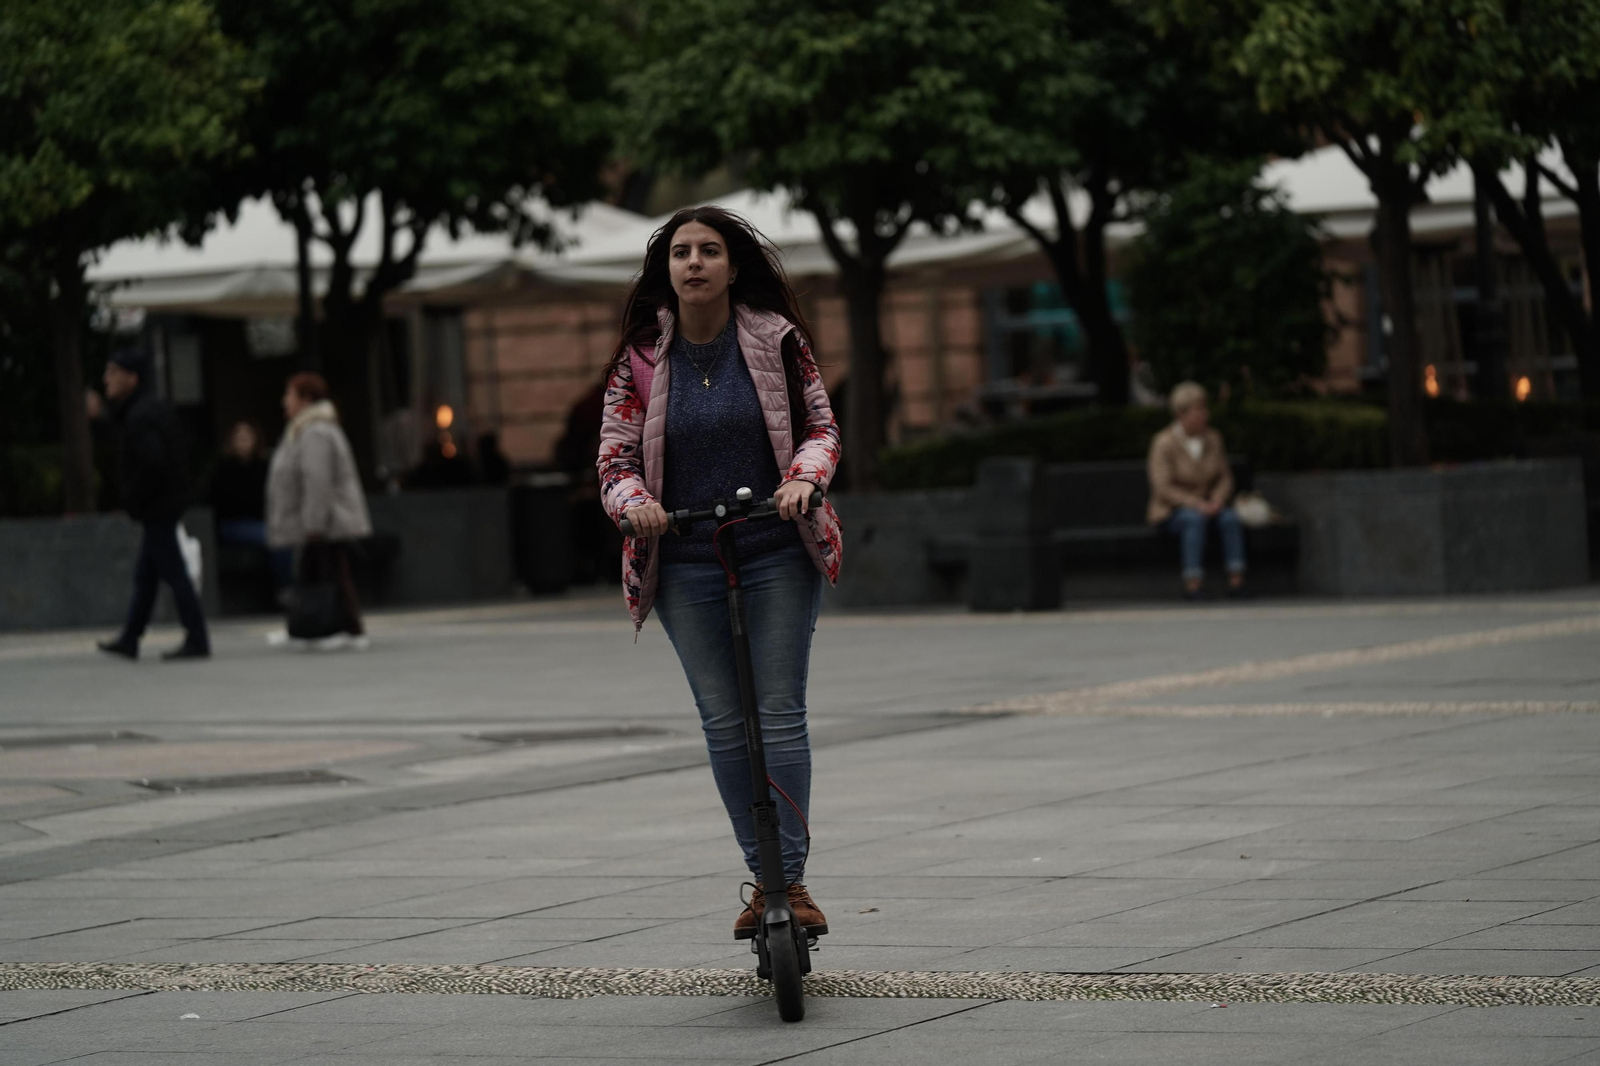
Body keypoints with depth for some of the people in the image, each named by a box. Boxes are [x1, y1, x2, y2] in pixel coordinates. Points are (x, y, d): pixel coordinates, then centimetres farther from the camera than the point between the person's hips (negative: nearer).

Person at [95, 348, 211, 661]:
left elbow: (152, 462, -28)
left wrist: (133, 499, -15)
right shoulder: (154, 408, 13)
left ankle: (197, 641, -5)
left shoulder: (140, 417, -19)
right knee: (144, 576, 15)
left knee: (173, 573, -7)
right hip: (167, 504, 10)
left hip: (156, 507, -10)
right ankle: (129, 639, 22)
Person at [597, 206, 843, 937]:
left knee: (779, 714, -6)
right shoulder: (640, 358, 0)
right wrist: (635, 503, -20)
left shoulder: (775, 340, -2)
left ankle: (793, 877, -2)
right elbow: (615, 458, 2)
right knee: (723, 726, 3)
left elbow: (821, 428, 3)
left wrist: (804, 478, -18)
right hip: (687, 567, 1)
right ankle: (762, 875, 13)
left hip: (777, 555, -1)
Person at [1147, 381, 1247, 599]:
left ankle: (1236, 580, -33)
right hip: (1171, 512, -5)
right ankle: (1192, 582, -41)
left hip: (1206, 506, 5)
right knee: (1194, 518, -37)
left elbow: (1225, 478, 11)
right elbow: (1163, 488, -15)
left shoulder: (1212, 438, 7)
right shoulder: (1164, 443, -10)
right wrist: (1197, 504, -24)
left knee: (1230, 516, -26)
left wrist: (1218, 499, -11)